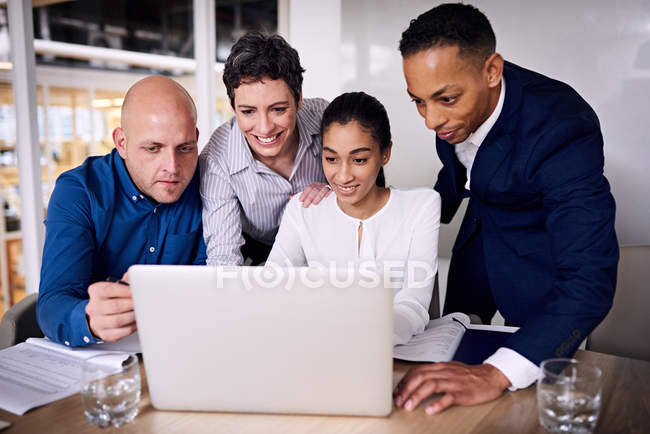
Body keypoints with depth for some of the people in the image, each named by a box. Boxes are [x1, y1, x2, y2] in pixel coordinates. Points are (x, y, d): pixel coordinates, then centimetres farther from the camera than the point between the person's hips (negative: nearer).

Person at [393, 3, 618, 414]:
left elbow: (590, 279, -45)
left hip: (539, 254, -5)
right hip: (479, 237, 6)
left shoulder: (563, 127, -40)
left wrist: (497, 375, -57)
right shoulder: (451, 92, -21)